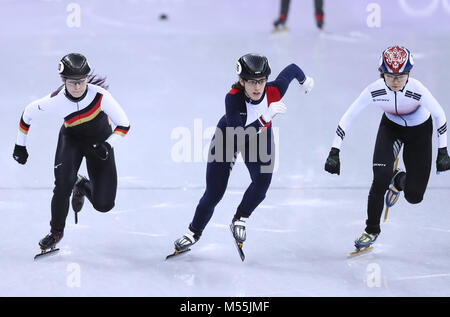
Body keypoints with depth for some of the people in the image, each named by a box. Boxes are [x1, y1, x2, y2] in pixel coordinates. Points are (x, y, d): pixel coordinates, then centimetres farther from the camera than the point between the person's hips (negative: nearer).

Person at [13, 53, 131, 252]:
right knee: (63, 184, -25)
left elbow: (123, 124, -23)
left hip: (100, 141, 0)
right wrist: (20, 146, -1)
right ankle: (56, 231, 3)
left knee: (104, 204, -7)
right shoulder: (56, 101, -28)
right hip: (72, 139, 0)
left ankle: (82, 186, 29)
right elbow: (29, 113, -8)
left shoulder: (99, 95, -33)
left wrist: (107, 145, -37)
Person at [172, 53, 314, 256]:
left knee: (262, 182, -21)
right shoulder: (233, 97, -39)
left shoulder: (274, 91, -32)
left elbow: (291, 69, -10)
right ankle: (194, 232, 24)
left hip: (260, 138, 2)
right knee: (213, 194, -2)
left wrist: (304, 80, 12)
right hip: (228, 135, -2)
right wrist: (265, 117, -55)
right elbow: (238, 137, -45)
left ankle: (239, 220, 6)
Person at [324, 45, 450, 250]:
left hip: (419, 130, -1)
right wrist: (334, 153, -25)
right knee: (380, 179, -22)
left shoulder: (417, 90, -35)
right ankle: (372, 229, 3)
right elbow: (348, 117, -21)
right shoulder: (374, 90, -30)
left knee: (414, 196, -4)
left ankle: (400, 180, 35)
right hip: (391, 126, 1)